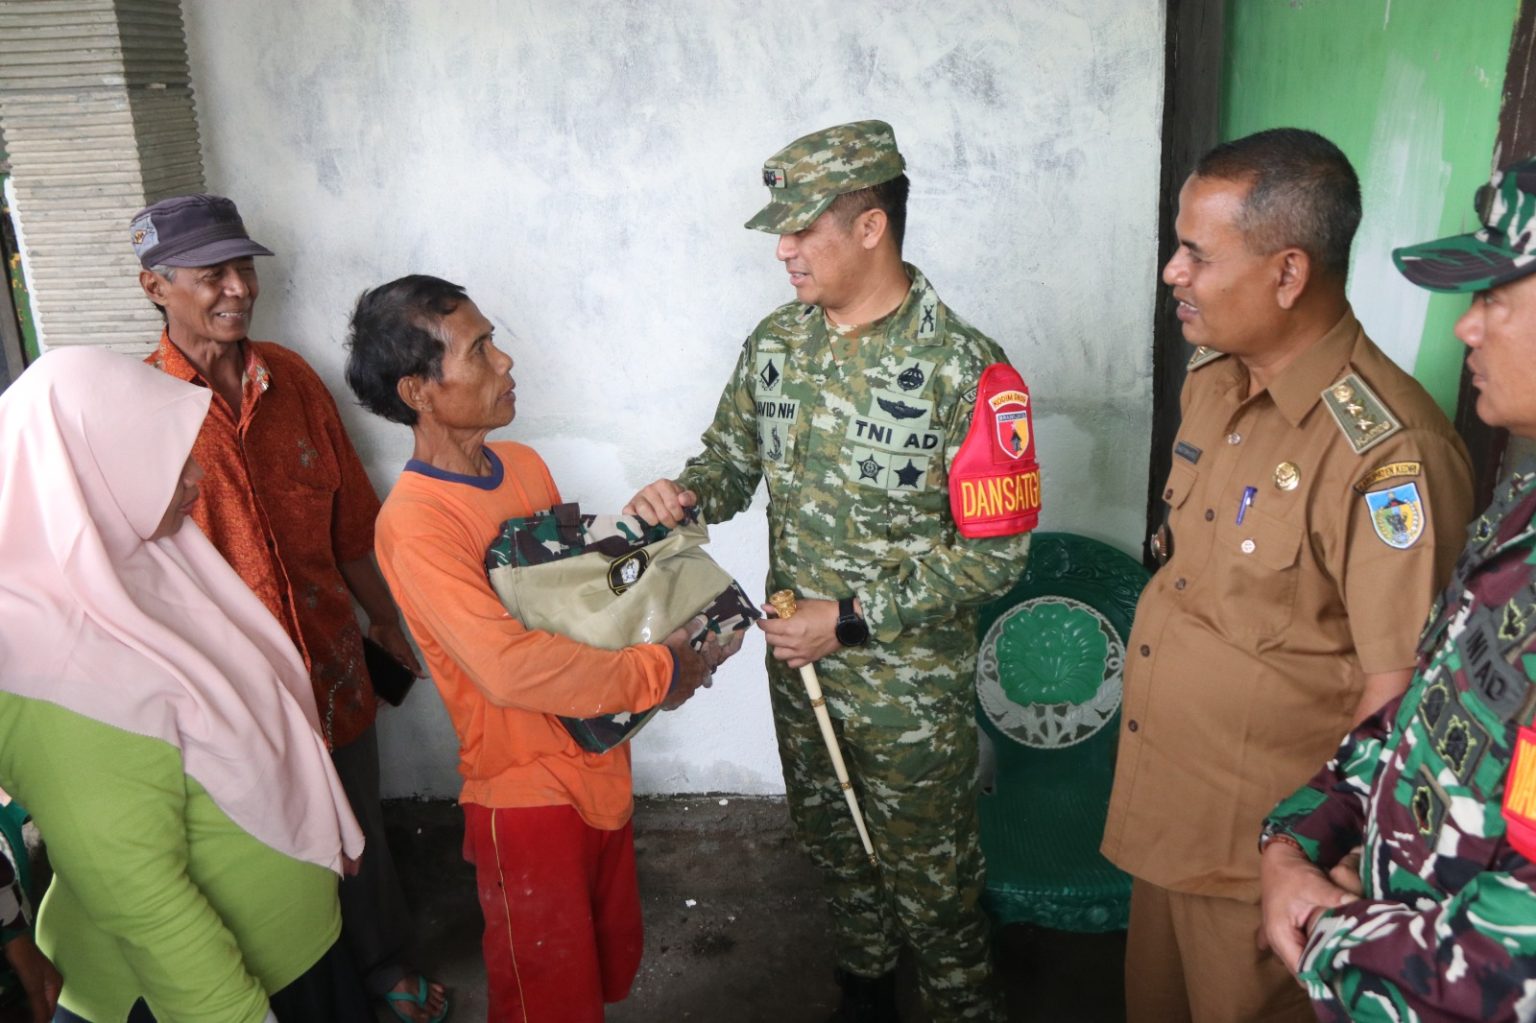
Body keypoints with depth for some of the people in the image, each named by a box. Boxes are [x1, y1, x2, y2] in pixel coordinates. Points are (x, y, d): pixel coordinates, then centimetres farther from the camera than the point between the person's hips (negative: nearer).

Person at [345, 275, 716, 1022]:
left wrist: (661, 644, -6)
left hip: (598, 765, 7)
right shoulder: (415, 523, -23)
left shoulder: (523, 464, 2)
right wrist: (660, 673, -22)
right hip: (527, 791, -7)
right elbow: (512, 667, -31)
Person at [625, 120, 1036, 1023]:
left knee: (928, 877, 13)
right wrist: (687, 492, -14)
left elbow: (996, 551, -20)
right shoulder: (777, 341, -2)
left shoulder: (960, 365, -21)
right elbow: (734, 457, 10)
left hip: (910, 687, -6)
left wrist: (852, 618, -21)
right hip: (798, 666, 6)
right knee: (835, 848, 25)